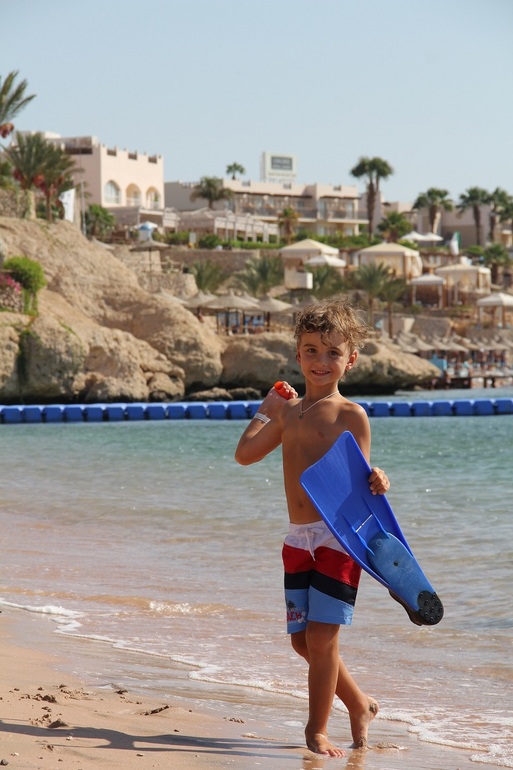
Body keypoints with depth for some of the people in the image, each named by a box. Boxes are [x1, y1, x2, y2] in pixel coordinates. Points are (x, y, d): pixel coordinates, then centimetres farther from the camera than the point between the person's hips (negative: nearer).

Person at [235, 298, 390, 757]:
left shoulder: (350, 415, -4)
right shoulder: (289, 410, 14)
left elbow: (360, 478, -7)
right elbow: (245, 454, 16)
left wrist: (376, 483, -28)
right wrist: (267, 410, 19)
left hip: (338, 535, -6)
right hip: (298, 540, 7)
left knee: (322, 637, -7)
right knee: (302, 640, 9)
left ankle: (317, 729, 7)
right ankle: (360, 705, 29)